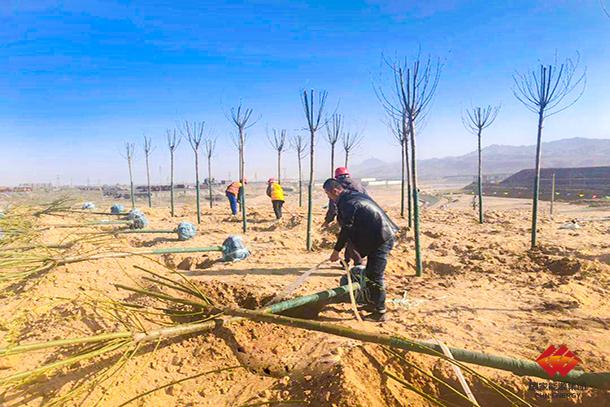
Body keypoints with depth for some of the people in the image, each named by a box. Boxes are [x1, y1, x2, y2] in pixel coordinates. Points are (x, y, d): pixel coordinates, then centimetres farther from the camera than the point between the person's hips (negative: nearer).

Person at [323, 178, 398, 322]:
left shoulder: (347, 203, -17)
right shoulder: (354, 195, 15)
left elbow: (347, 229, -17)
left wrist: (336, 250, -9)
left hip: (381, 239, -11)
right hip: (378, 237, 11)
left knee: (374, 277, -6)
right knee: (370, 273, 20)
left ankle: (380, 313, 2)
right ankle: (374, 304, 33)